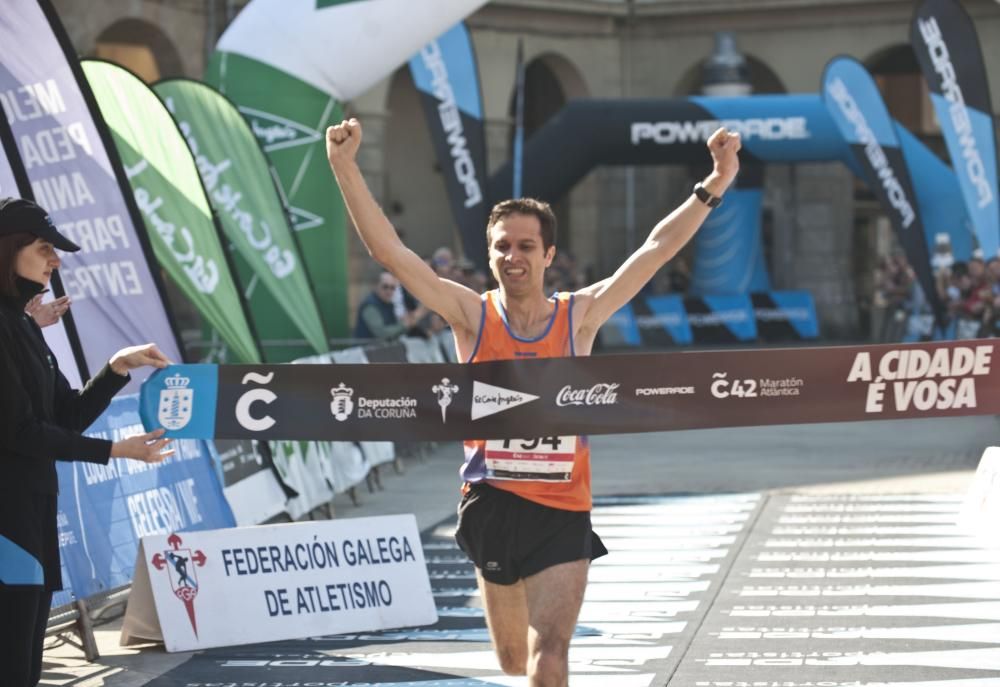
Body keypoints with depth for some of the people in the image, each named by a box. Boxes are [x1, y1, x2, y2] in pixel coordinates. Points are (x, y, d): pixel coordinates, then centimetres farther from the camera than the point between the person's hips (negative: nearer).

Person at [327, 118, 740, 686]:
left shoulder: (579, 317, -1)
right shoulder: (473, 316, -2)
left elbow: (655, 250, -4)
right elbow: (390, 250, -9)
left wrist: (714, 186, -12)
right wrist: (346, 170, -18)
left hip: (563, 511, -1)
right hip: (492, 505, 1)